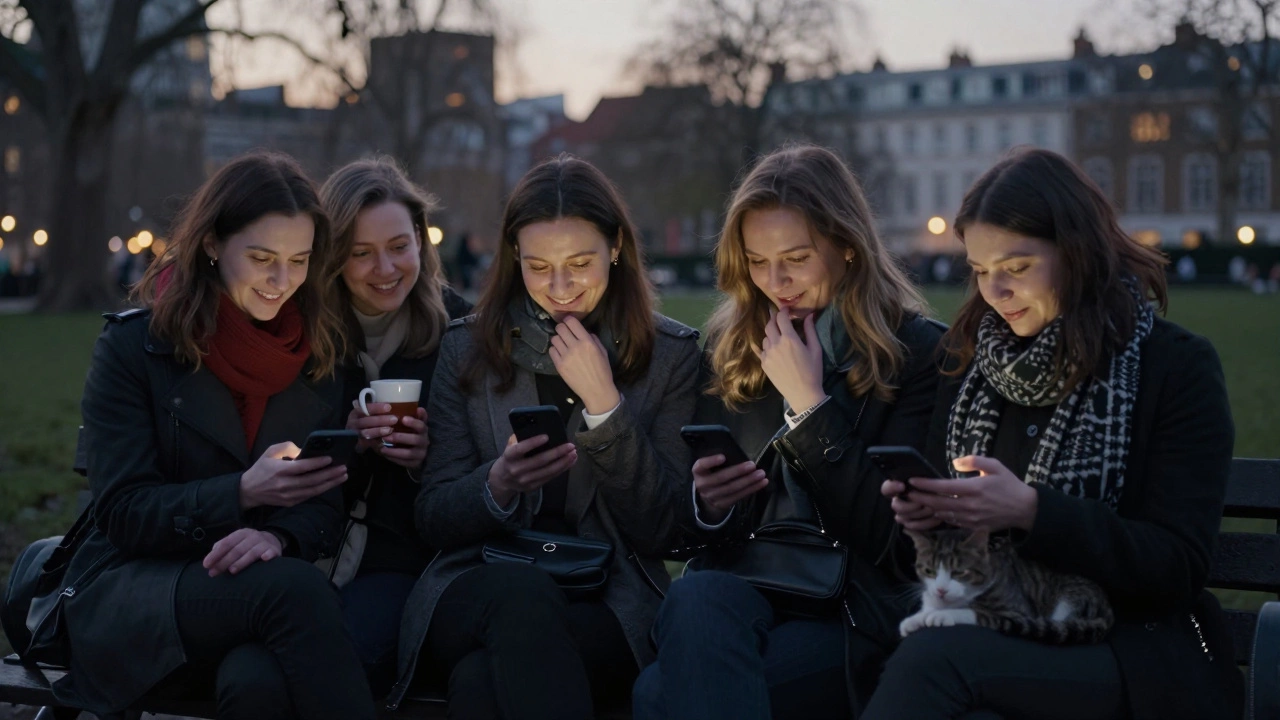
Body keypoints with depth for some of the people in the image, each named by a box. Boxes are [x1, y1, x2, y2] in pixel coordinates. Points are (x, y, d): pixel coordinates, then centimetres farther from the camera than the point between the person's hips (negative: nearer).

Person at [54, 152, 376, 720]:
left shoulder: (320, 353, 9)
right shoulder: (133, 345, 0)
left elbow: (326, 504, 5)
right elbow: (123, 512, -5)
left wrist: (280, 536, -20)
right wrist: (243, 494, -23)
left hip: (271, 591, 2)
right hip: (132, 594, -2)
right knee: (292, 585, -35)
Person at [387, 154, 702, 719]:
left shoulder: (670, 354, 7)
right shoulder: (468, 348, 11)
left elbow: (662, 531, 0)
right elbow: (434, 520, 8)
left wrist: (603, 402, -10)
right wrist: (498, 484, -15)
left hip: (610, 603, -2)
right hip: (481, 585, 3)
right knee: (519, 588, -36)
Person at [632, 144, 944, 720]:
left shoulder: (919, 351, 0)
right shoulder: (730, 348, 13)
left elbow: (892, 538, -7)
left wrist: (809, 403, -10)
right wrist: (707, 505, -9)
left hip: (856, 607, -4)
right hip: (746, 581, 5)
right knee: (693, 599, -35)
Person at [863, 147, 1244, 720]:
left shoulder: (1178, 366, -1)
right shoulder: (973, 365, 14)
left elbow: (1178, 567, -8)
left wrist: (1031, 512, -20)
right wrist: (924, 509, -4)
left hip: (1134, 653, -3)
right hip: (996, 637, 4)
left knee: (934, 657, -33)